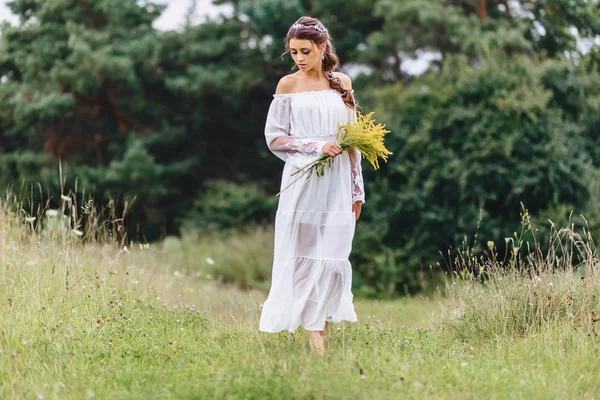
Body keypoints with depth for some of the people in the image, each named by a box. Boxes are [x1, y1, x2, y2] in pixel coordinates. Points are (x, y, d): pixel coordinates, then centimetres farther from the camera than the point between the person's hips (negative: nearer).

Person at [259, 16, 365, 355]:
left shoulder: (342, 84, 8)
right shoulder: (288, 85, 1)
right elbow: (275, 137, -2)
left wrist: (358, 190, 10)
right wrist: (317, 145, -15)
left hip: (337, 186, 2)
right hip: (303, 183, -2)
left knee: (335, 258, -1)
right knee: (306, 256, -2)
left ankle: (326, 321, 11)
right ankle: (313, 330, 2)